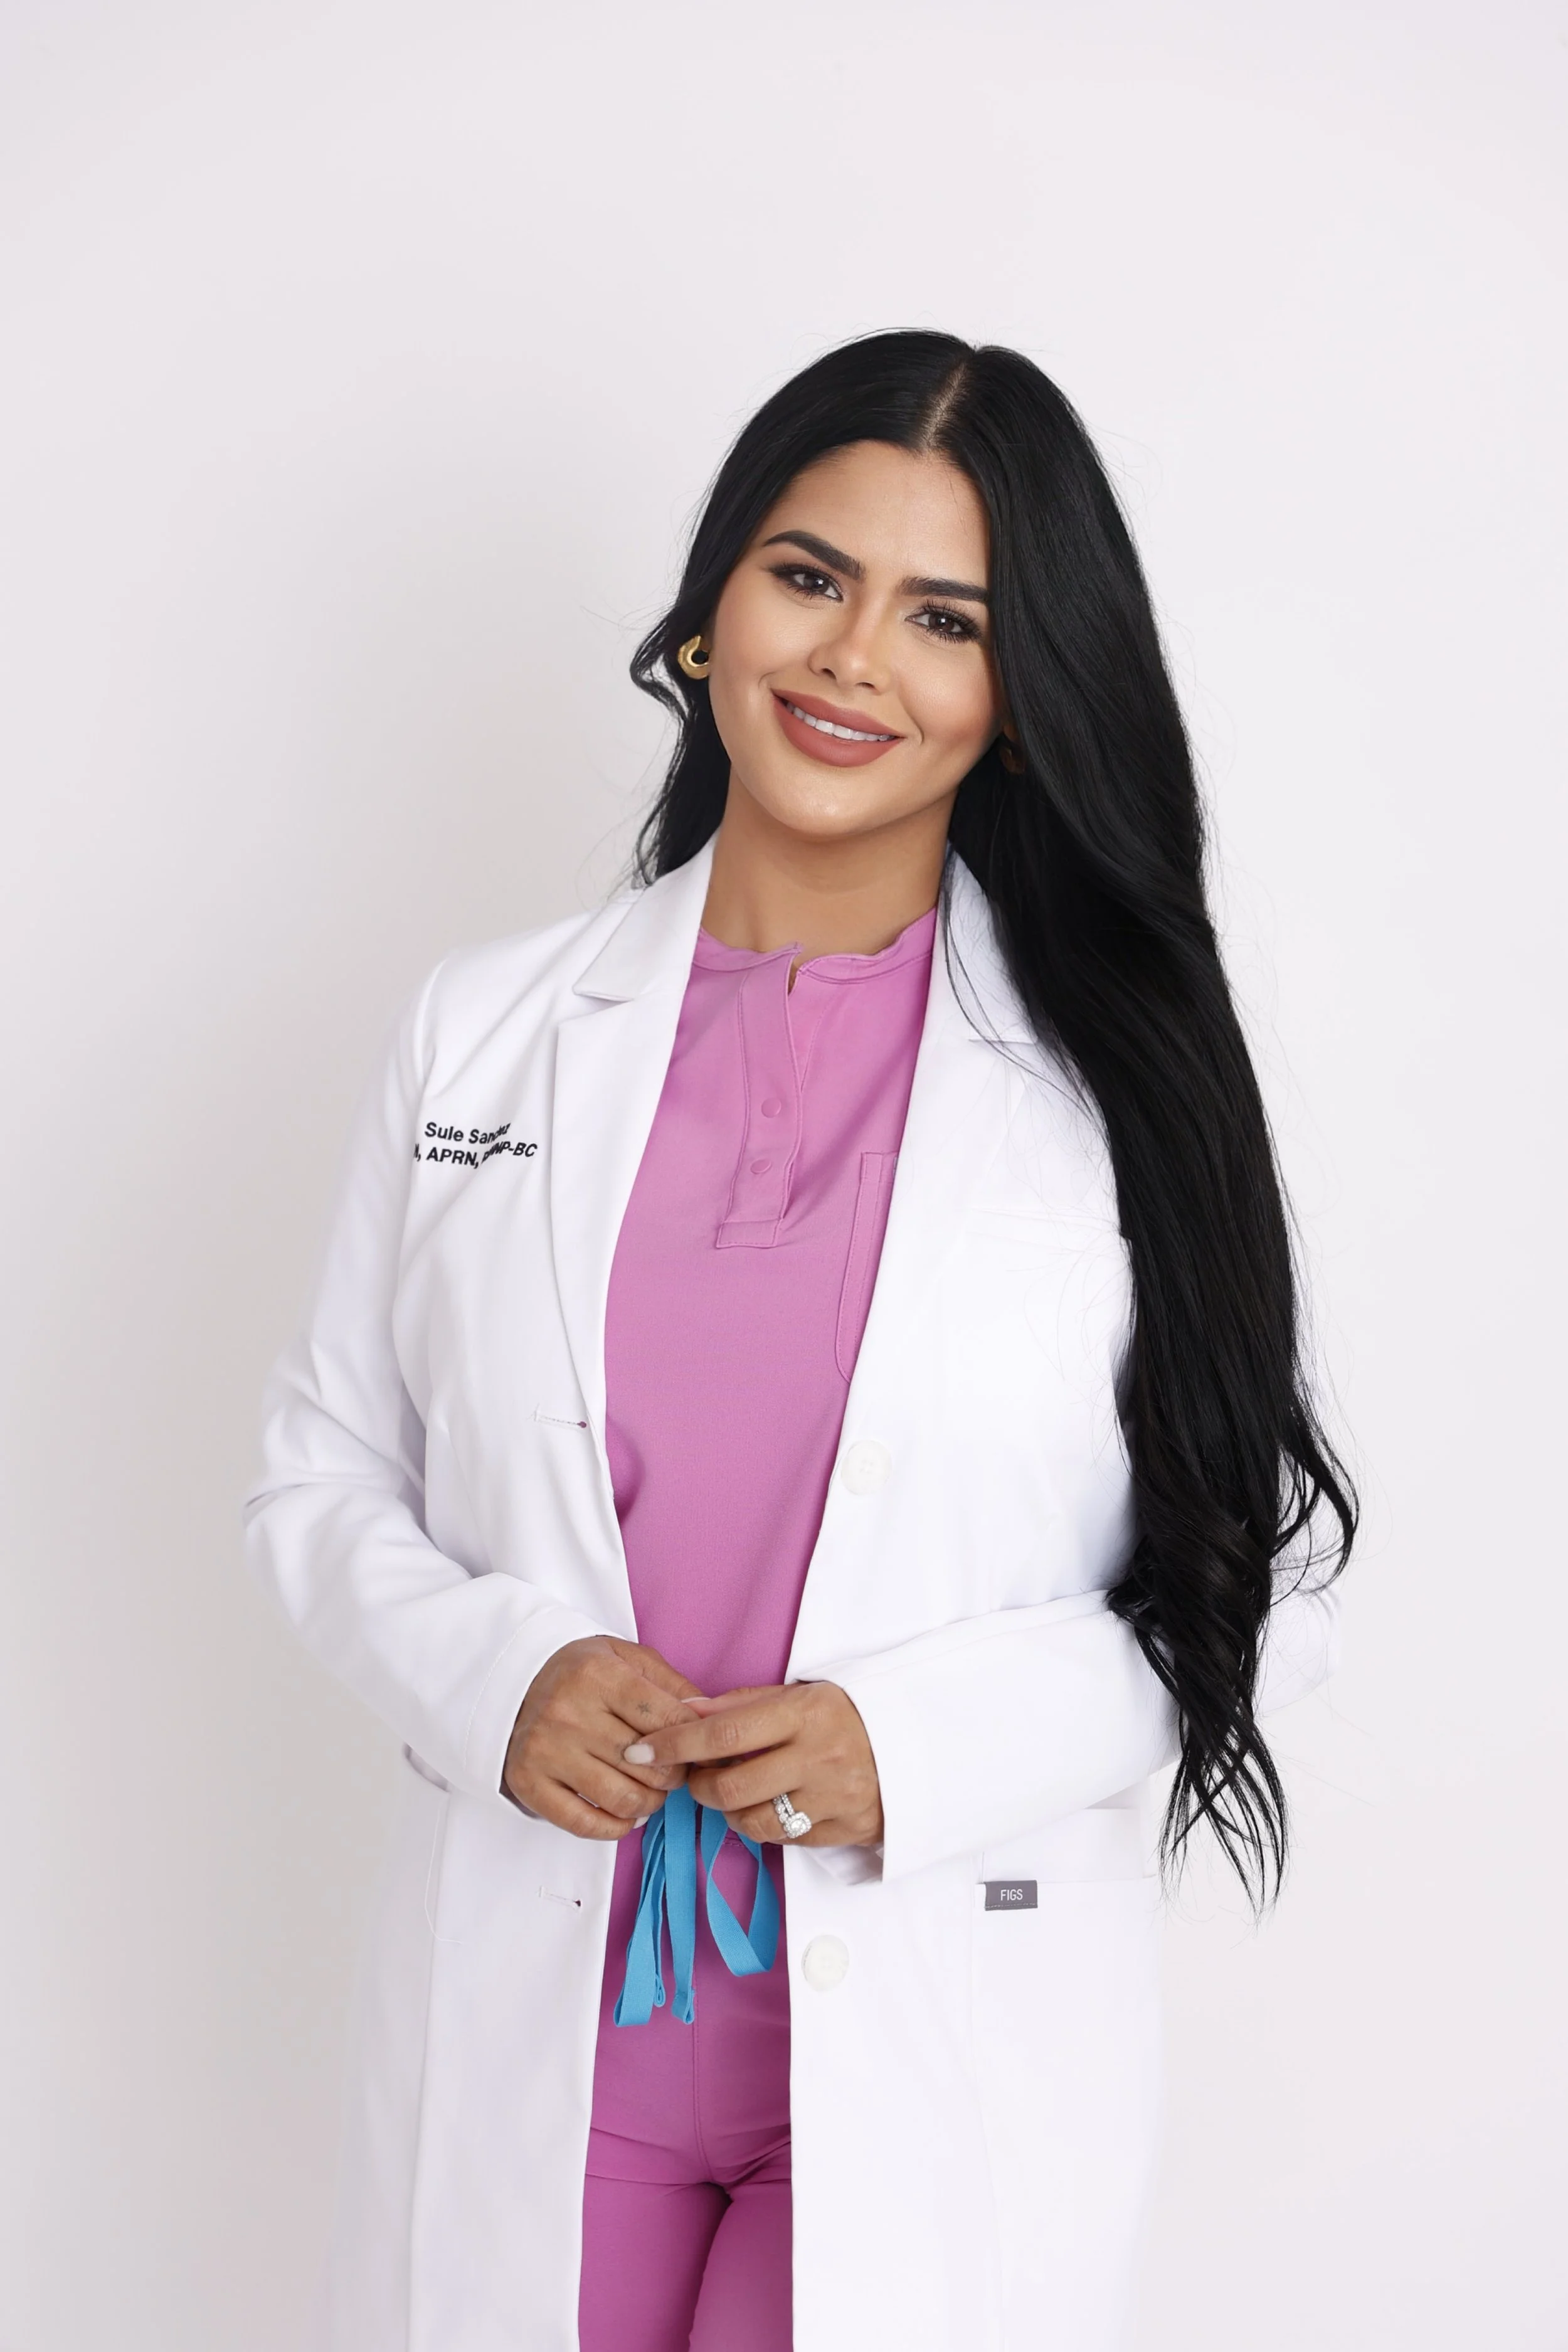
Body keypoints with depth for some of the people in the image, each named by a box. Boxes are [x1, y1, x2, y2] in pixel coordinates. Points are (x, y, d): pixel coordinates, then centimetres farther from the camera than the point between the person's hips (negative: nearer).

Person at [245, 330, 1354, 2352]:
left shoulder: (1123, 1074, -4)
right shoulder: (487, 1032, 3)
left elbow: (1262, 1584, -2)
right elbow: (323, 1472, 8)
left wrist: (920, 1740, -16)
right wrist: (490, 1673, -12)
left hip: (940, 2061, -2)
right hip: (525, 2029, 2)